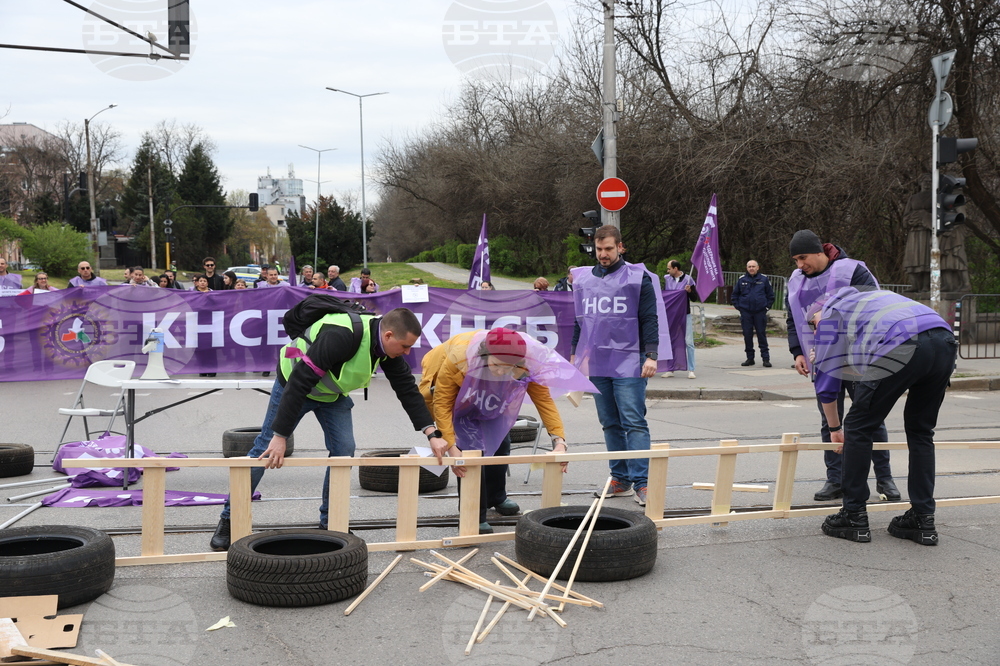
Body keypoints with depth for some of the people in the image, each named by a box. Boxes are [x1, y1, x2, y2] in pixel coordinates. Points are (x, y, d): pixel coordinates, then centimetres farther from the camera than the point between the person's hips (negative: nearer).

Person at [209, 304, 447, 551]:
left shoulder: (388, 345, -16)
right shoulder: (340, 336, -40)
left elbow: (407, 389, -8)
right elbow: (299, 383, -38)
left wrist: (432, 434, -15)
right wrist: (280, 436, -37)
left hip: (333, 392, 6)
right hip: (295, 382, -6)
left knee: (344, 451, -4)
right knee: (265, 451, -2)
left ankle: (330, 522, 12)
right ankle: (228, 521, 11)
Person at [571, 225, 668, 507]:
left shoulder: (638, 277, 0)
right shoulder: (583, 278, 12)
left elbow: (650, 319, -3)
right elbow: (578, 319, 19)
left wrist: (651, 355, -10)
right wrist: (574, 353, 15)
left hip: (629, 364, -5)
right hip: (595, 365, 5)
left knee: (634, 422, -8)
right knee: (610, 424, 10)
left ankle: (640, 482, -7)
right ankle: (621, 479, 17)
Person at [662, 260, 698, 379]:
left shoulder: (688, 279, -3)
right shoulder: (666, 279, 6)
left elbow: (695, 298, -1)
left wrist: (689, 291, -19)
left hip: (685, 315, -4)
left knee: (689, 342, -4)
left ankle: (691, 370, -1)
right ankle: (670, 369, 14)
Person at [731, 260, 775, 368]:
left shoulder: (764, 279, 3)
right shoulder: (742, 279, 6)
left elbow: (770, 295, 10)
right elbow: (735, 295, 15)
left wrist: (767, 306, 2)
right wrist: (738, 306, 5)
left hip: (760, 312, -2)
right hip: (746, 312, 2)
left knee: (762, 334, 0)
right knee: (747, 335, 4)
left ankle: (766, 358, 3)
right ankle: (750, 358, 13)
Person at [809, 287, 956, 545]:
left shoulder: (829, 314, 21)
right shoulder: (866, 299, 41)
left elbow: (826, 383, 21)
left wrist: (836, 428, 33)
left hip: (902, 348, -7)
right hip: (945, 342, 8)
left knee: (858, 428, 7)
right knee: (921, 432, 20)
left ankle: (854, 518, 11)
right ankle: (923, 520, 20)